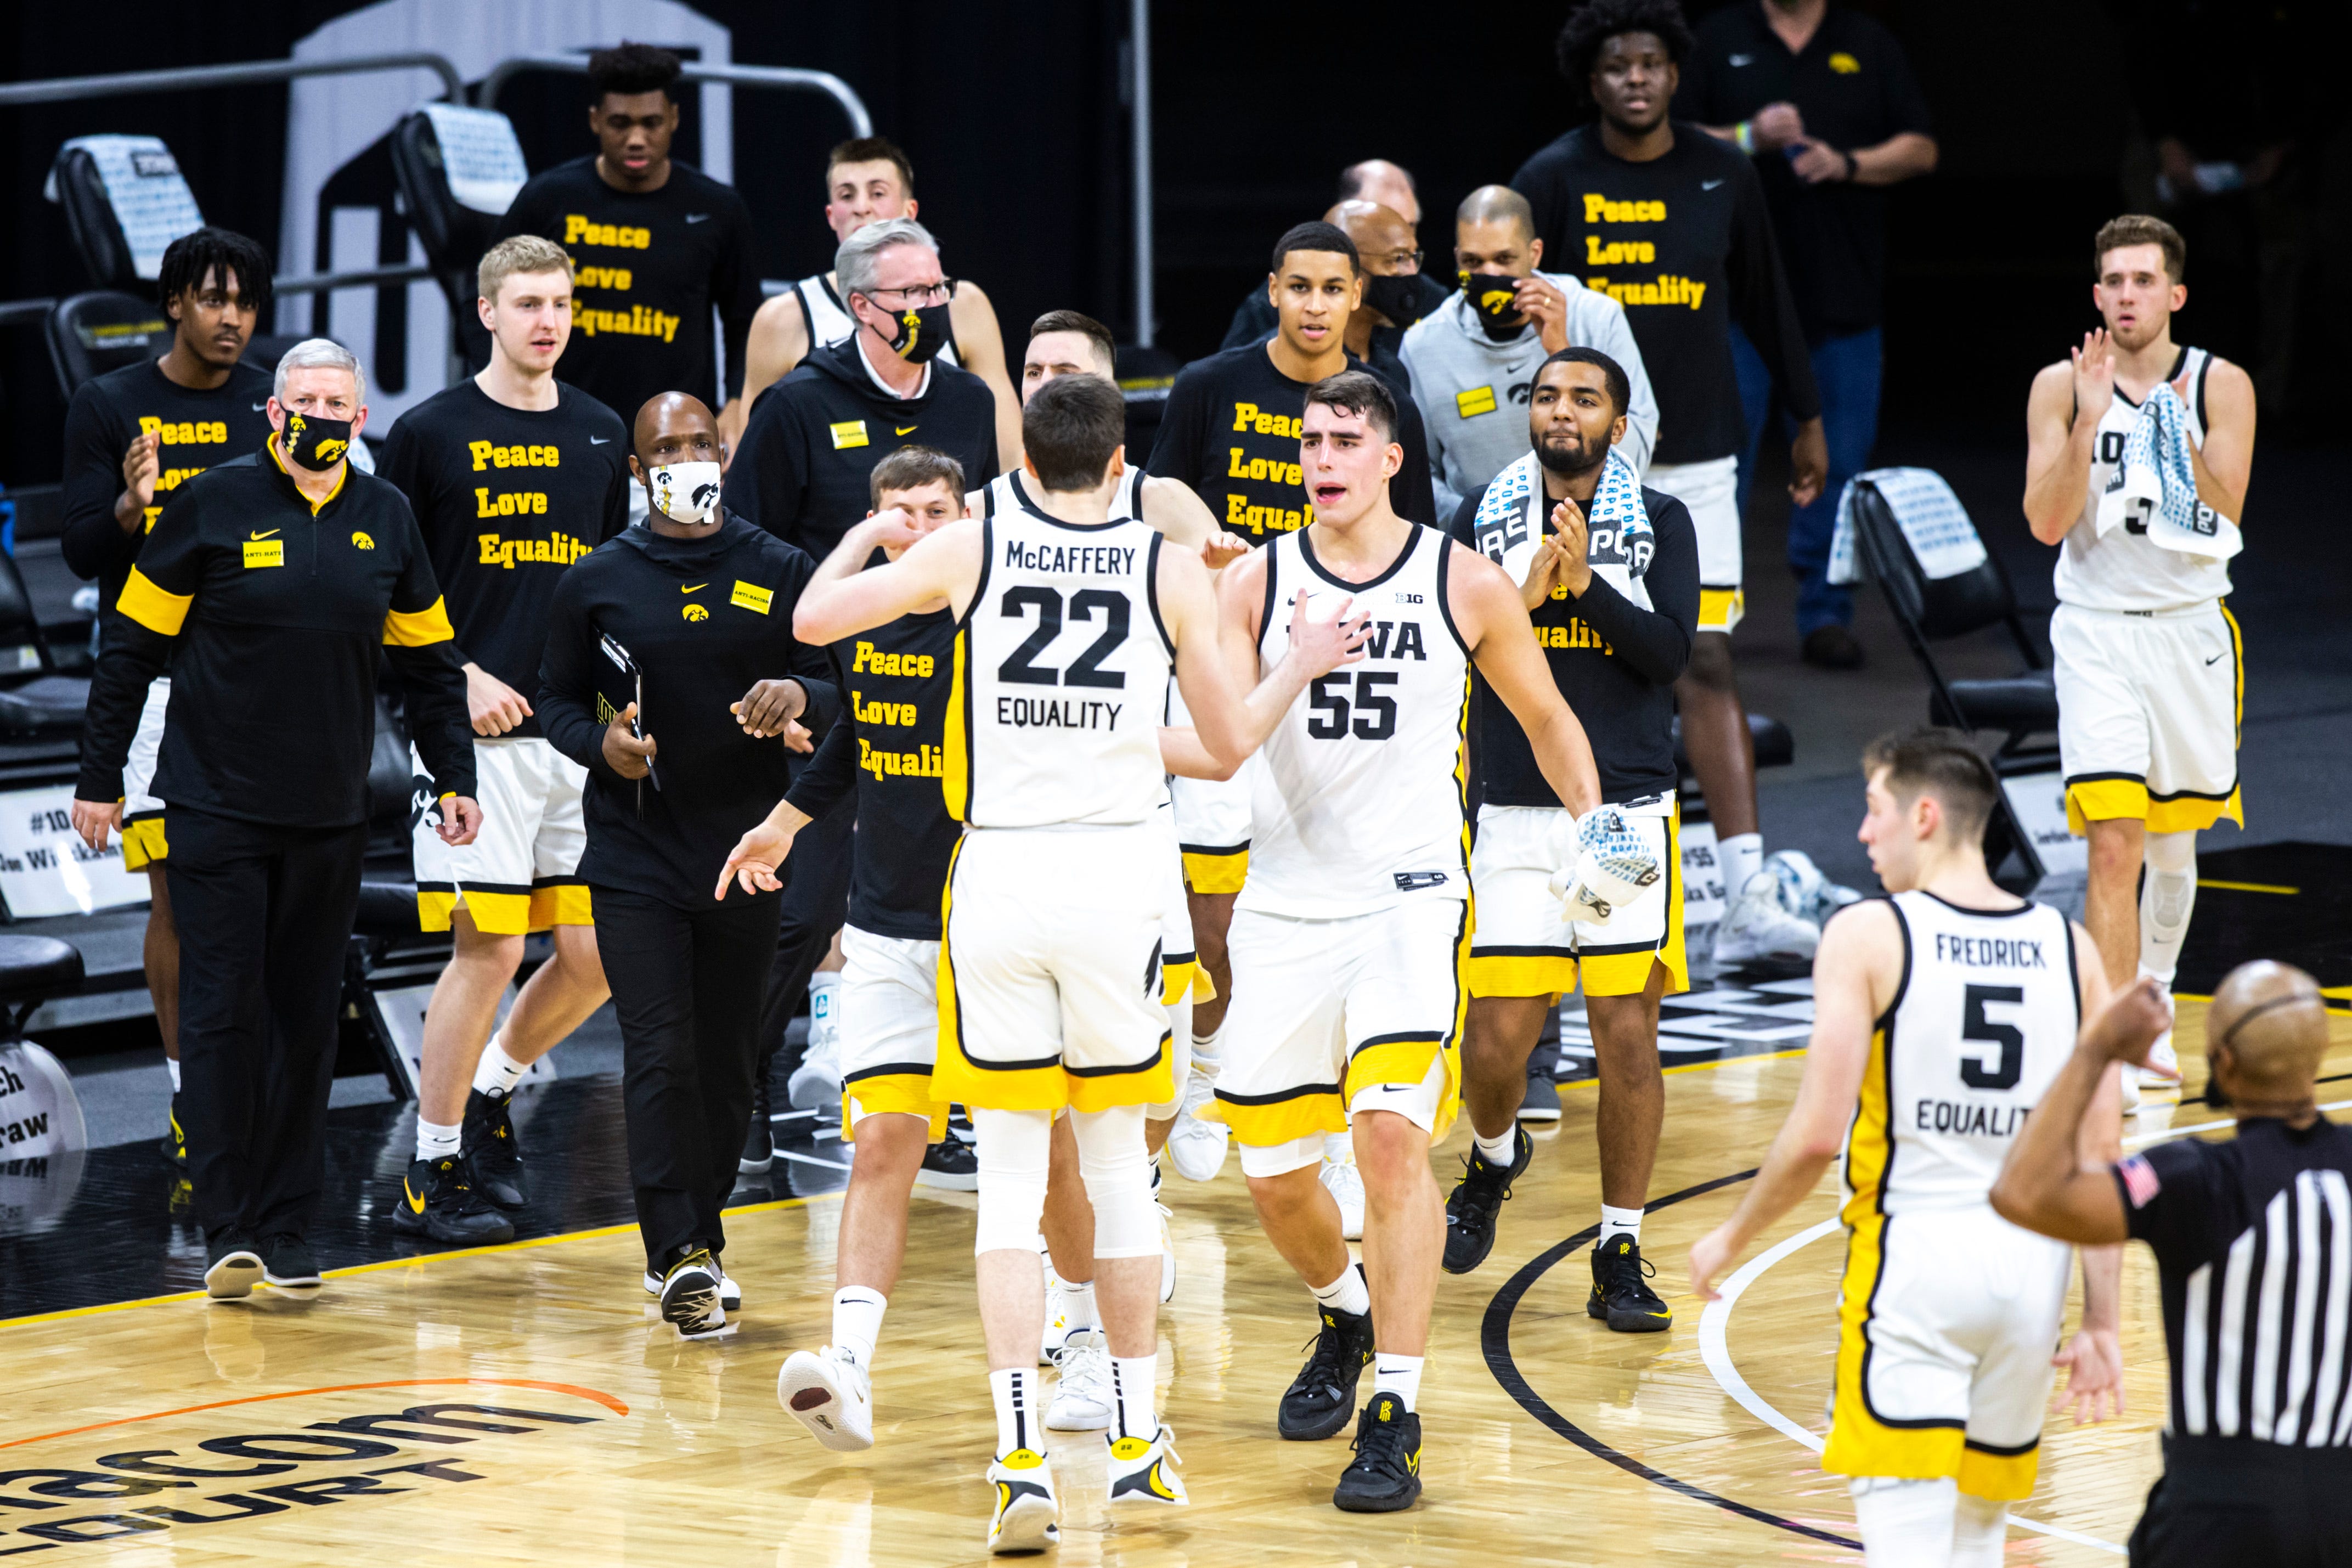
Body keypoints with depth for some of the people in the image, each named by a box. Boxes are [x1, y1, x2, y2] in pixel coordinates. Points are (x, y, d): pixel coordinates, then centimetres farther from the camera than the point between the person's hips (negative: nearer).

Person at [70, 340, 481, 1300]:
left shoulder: (385, 520, 6)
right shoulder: (214, 506, -4)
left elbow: (428, 661, 16)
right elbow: (131, 646, 0)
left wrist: (453, 777, 11)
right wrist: (100, 779, -1)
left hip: (331, 820, 3)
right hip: (215, 812, -3)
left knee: (308, 1022, 6)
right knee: (224, 1014, -5)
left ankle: (288, 1230, 12)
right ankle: (228, 1232, -1)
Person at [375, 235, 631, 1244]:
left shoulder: (600, 434, 12)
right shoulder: (431, 433, -3)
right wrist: (457, 677, -11)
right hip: (478, 730, -5)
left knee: (597, 949, 3)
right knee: (490, 945, -8)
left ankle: (492, 1087, 27)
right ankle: (433, 1170, 2)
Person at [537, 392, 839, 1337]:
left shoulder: (779, 573, 4)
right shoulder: (597, 583, 2)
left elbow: (838, 690, 6)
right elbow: (557, 698, 9)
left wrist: (798, 694, -17)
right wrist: (602, 742, -12)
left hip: (746, 858, 2)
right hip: (635, 859, -2)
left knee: (727, 1066, 8)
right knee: (660, 1058, -12)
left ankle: (700, 1241, 23)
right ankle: (679, 1259, -13)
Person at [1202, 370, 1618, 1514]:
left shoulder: (1465, 585, 0)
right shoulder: (1255, 584, 1)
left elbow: (1542, 714, 15)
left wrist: (1592, 815, 3)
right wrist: (1290, 670, -28)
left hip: (1410, 896, -2)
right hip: (1285, 900, 3)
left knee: (1390, 1132, -20)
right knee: (1273, 1170, 8)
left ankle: (1395, 1419, -16)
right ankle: (1344, 1317, 42)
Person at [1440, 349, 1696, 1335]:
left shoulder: (1658, 524, 4)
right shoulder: (1484, 516, 8)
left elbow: (1669, 650, -7)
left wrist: (1583, 582, -17)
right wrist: (1524, 594, -13)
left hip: (1628, 809, -1)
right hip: (1514, 811, 1)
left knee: (1627, 1036, -2)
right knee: (1498, 1037, -3)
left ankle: (1619, 1260, 8)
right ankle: (1496, 1157, 33)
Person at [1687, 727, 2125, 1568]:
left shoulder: (1867, 937, -7)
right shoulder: (2068, 948, 6)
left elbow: (1817, 1137, -11)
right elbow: (2100, 1154, 4)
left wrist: (1732, 1238, 6)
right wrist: (2101, 1323, 8)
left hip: (1911, 1251, -5)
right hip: (2031, 1262, 5)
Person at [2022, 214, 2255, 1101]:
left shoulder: (2220, 387, -2)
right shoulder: (2062, 388, -3)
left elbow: (2225, 517, -9)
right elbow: (2047, 523, -10)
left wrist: (2177, 431, -23)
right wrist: (2090, 420, -19)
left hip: (2191, 628, 2)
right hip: (2097, 629, -2)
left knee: (2174, 841, 15)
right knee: (2113, 844, -14)